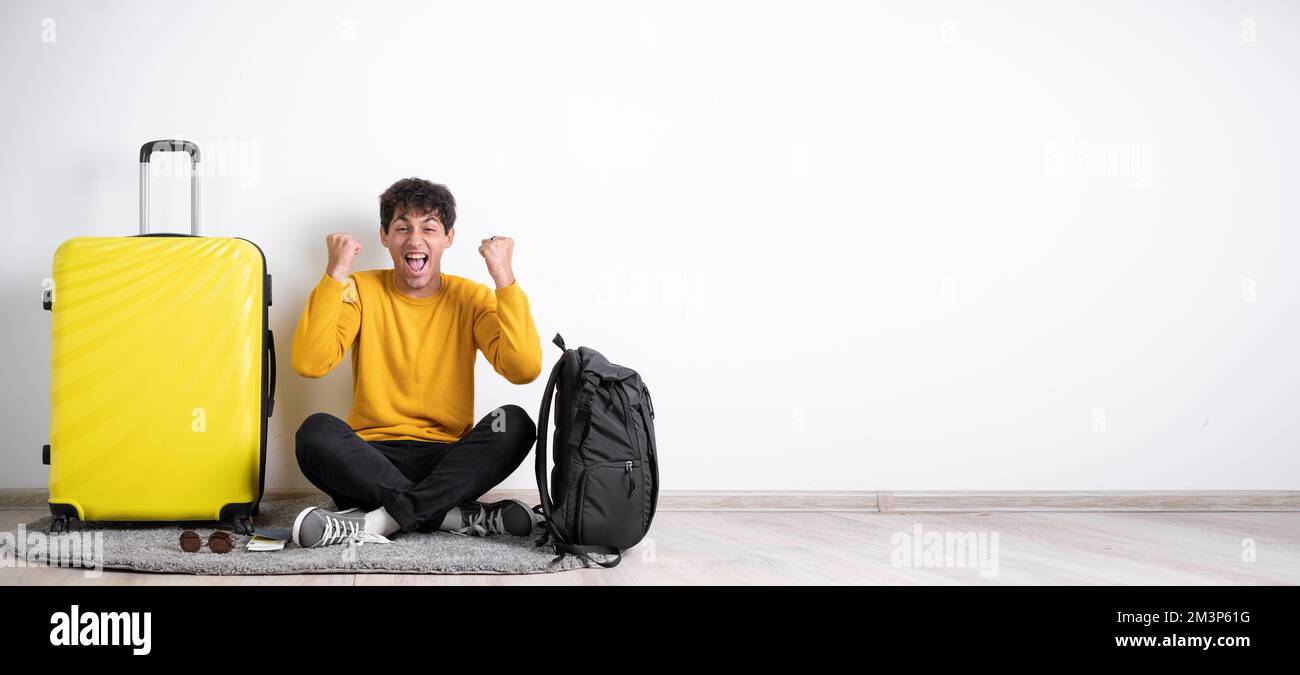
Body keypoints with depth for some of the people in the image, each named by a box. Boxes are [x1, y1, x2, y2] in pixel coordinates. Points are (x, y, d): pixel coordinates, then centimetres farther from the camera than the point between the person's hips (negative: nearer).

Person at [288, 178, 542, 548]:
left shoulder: (471, 298, 4)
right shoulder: (360, 290, 4)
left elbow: (524, 369, -14)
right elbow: (309, 363, -12)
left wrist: (504, 278, -16)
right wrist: (335, 274, -15)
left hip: (447, 460, 0)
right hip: (372, 459, 0)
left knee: (514, 422, -27)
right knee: (316, 432, -30)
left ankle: (379, 520, -29)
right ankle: (459, 516, -28)